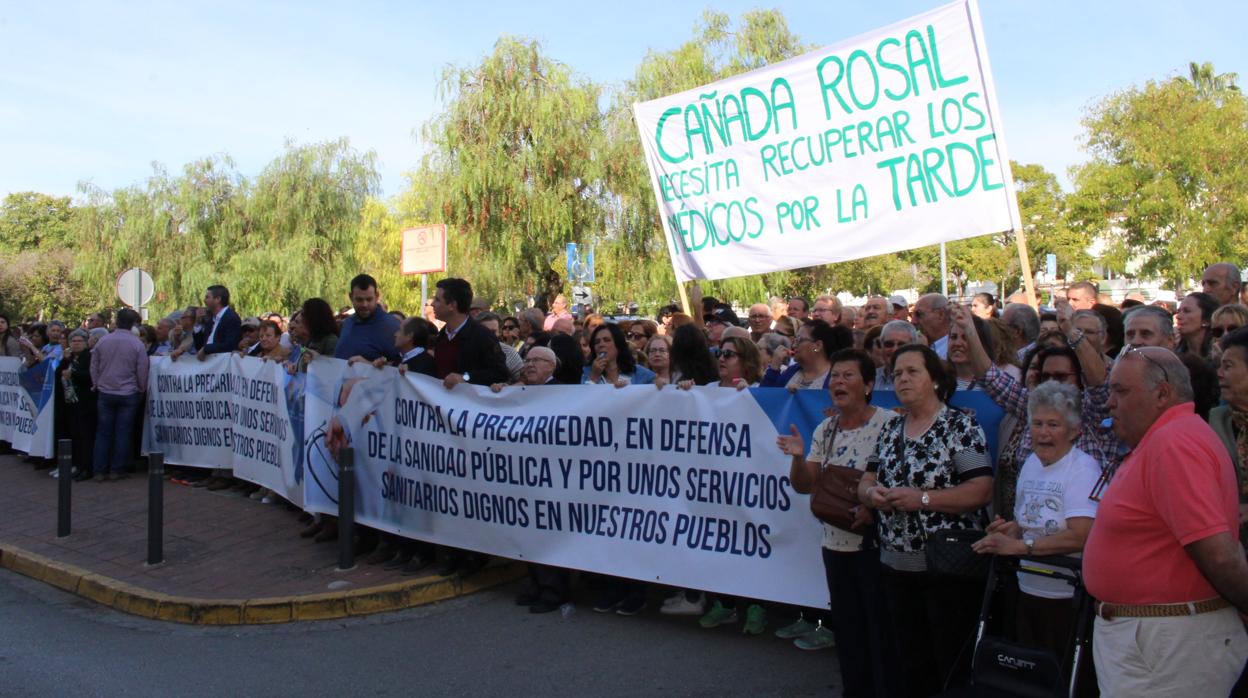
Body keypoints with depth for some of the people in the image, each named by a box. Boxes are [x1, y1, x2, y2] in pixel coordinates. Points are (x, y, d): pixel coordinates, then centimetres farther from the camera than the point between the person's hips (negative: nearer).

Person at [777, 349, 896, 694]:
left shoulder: (889, 424, -12)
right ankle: (855, 688, 30)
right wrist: (798, 457, -13)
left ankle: (886, 688, 18)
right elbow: (804, 486, 6)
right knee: (847, 630, 16)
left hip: (875, 544, -6)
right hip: (836, 545, 6)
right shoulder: (824, 430, 7)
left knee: (881, 631, 3)